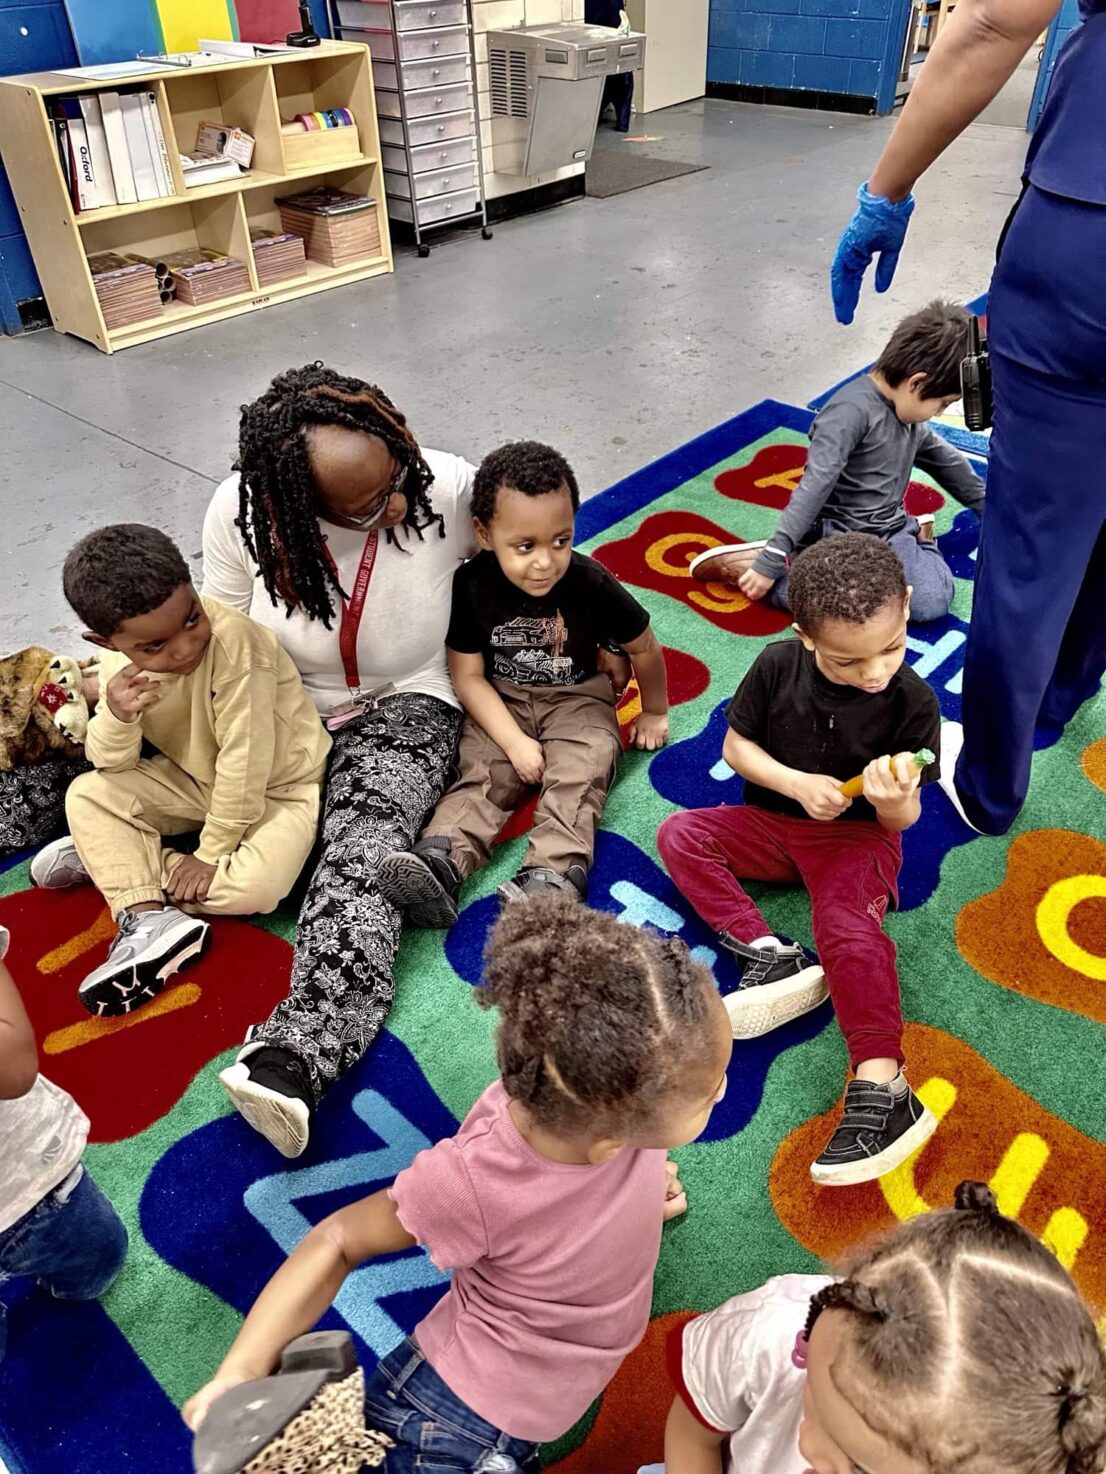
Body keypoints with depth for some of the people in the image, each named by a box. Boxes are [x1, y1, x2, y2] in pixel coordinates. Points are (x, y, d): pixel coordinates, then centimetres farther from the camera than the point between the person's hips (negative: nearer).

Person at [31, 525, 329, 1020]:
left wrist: (212, 853, -20)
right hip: (198, 780, 5)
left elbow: (244, 760, -28)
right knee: (87, 795, -10)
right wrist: (116, 718, -33)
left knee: (256, 885, -29)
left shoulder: (232, 640, -34)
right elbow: (112, 765, -10)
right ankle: (149, 920, -21)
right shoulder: (120, 663, -13)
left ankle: (111, 857, -9)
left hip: (280, 785, -5)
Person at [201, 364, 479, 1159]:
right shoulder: (240, 513, -17)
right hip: (282, 714, 4)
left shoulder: (450, 490, -19)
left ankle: (294, 1057, -42)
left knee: (362, 854, -30)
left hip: (404, 707, -4)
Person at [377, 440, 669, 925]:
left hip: (577, 700, 0)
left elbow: (643, 648, -1)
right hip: (501, 703, 1)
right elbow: (468, 676, -10)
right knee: (480, 775, -22)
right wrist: (515, 743, -19)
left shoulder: (592, 584, -17)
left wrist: (654, 712, 13)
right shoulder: (472, 585, -15)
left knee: (577, 780, -25)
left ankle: (550, 878, -41)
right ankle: (437, 862, -41)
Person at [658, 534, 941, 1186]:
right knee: (680, 834, -13)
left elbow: (903, 820, -10)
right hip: (775, 819, 4)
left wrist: (894, 799, -35)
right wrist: (797, 783, -18)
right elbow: (736, 744, -1)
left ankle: (882, 1090, -32)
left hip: (860, 836, -4)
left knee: (851, 929, -30)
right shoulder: (778, 665, -13)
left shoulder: (913, 702, -15)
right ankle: (768, 954, -26)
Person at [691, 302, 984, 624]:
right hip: (836, 537, -7)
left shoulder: (907, 412, 10)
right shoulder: (852, 410, -19)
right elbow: (814, 488, -27)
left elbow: (945, 460, 27)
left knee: (934, 602, -17)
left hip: (889, 529, 7)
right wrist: (772, 559, -31)